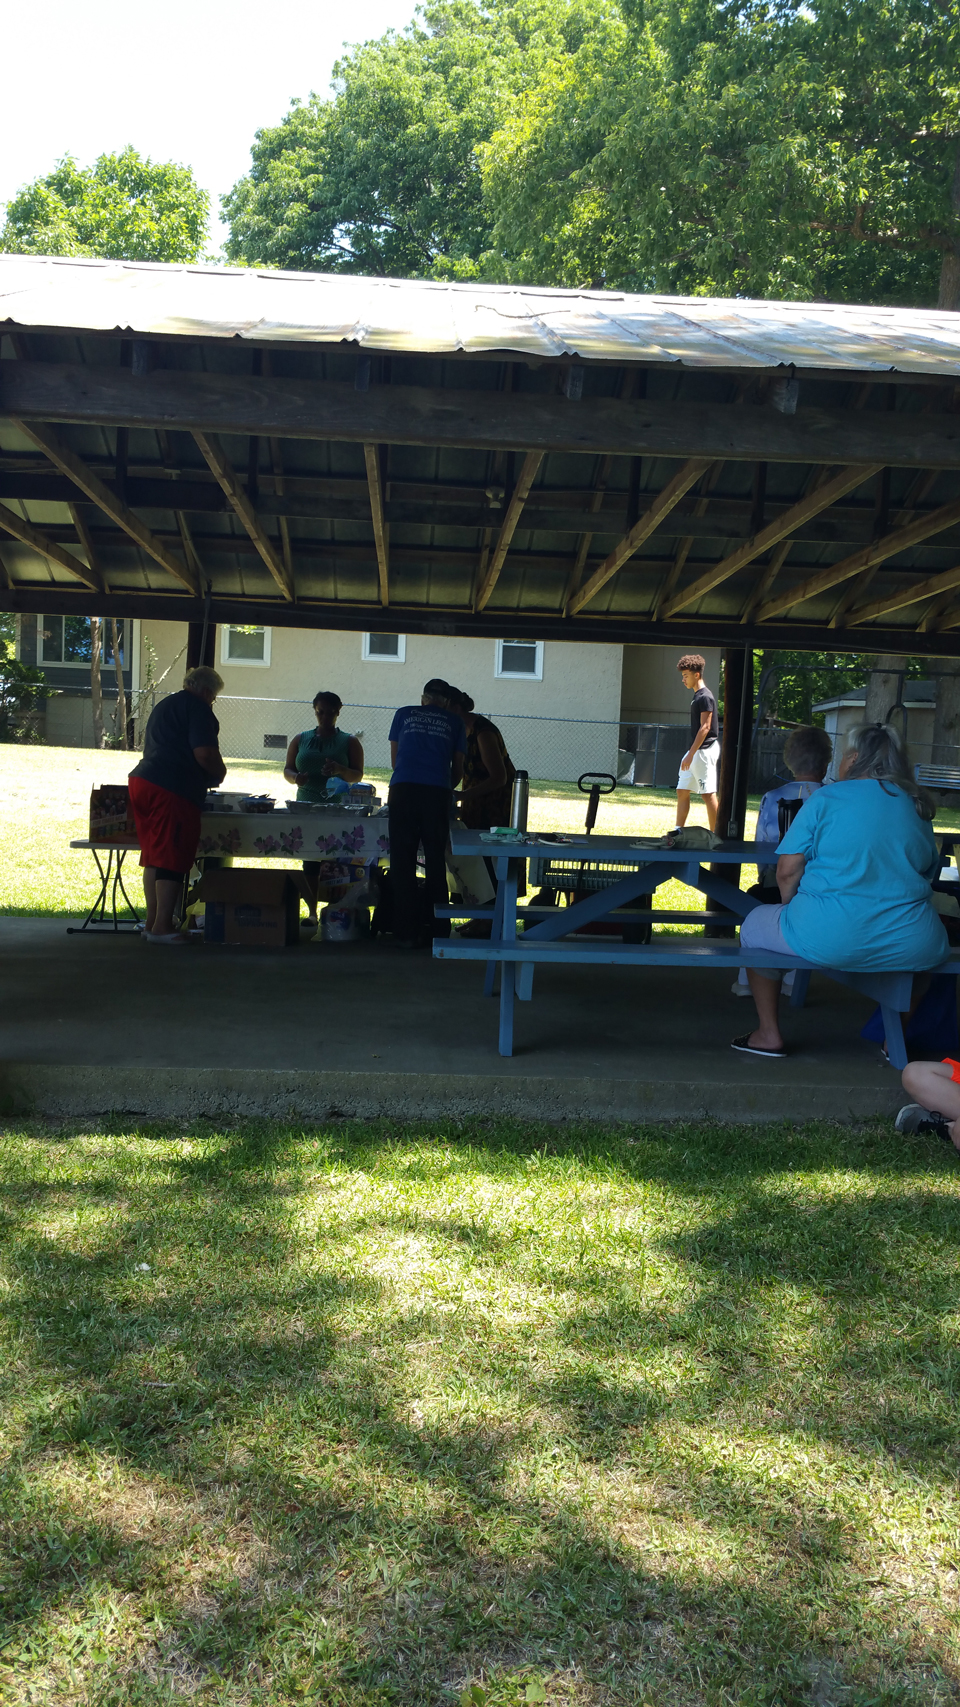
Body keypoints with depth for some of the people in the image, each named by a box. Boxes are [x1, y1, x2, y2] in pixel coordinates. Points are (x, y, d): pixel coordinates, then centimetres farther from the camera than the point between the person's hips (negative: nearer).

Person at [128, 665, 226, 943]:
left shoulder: (163, 706, 27)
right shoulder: (197, 708, -3)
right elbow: (204, 753, -15)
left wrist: (207, 776, 33)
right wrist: (219, 774, 6)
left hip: (141, 783, 9)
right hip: (172, 791, -9)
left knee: (154, 857, 13)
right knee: (173, 859, -6)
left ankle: (151, 922, 16)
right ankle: (161, 927, -7)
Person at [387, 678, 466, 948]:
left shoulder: (404, 714, 20)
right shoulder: (454, 722, 18)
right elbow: (458, 769, 20)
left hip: (403, 789, 0)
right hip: (438, 792, 0)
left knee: (402, 861, 2)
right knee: (435, 861, 8)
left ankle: (408, 931, 0)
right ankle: (439, 930, 9)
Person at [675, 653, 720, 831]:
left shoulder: (705, 697, -13)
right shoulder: (697, 696, 15)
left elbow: (705, 728, -19)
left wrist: (691, 754, -21)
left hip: (704, 751, -10)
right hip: (695, 751, 10)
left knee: (708, 793, -6)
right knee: (682, 791, 10)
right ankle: (678, 831, 15)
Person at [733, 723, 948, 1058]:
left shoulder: (826, 798, -2)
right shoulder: (918, 807, 11)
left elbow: (787, 871, -6)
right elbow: (929, 871, 19)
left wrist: (794, 913, 13)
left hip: (828, 941, -4)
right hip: (913, 948, 4)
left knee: (754, 926, 24)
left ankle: (768, 1034, 21)